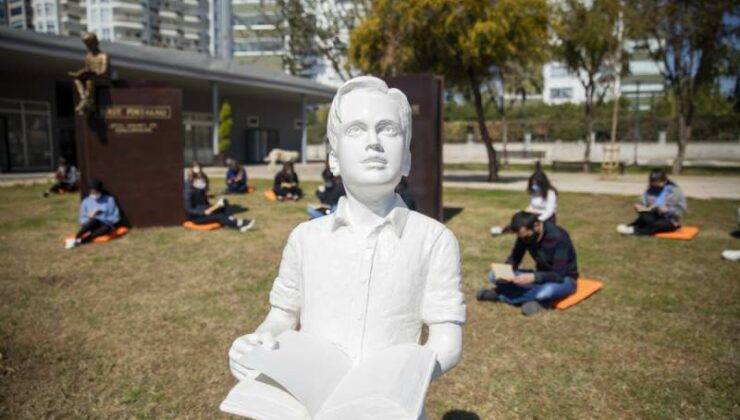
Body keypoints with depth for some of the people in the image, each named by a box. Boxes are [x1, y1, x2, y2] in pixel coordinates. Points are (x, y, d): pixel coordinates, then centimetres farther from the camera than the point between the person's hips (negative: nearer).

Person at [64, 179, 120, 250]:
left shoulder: (109, 200, -3)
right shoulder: (86, 202, 4)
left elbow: (115, 217, -2)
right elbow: (82, 219, 10)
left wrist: (103, 220, -14)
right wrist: (89, 217, -12)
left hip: (106, 225, -1)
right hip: (92, 224, 1)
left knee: (107, 228, -39)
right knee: (94, 221, -37)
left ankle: (79, 241, -44)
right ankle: (74, 239, -46)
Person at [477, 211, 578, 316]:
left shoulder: (558, 237, -28)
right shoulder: (524, 234, -11)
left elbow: (558, 275, -30)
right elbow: (514, 258, -1)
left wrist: (533, 277, -44)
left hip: (564, 279, -5)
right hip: (540, 276, 5)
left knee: (546, 291, -43)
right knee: (494, 276, -12)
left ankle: (501, 295, -22)